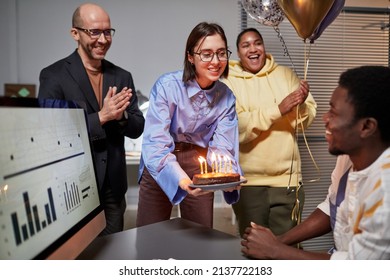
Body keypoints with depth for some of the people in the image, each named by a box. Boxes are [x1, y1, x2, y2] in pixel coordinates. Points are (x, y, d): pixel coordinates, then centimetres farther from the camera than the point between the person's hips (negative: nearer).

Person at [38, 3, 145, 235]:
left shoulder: (122, 77, 6)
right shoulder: (54, 75, -7)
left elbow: (138, 129, 6)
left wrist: (121, 115, -16)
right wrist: (101, 117, -22)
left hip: (113, 188, 4)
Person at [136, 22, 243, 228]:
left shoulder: (226, 97, -6)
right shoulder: (167, 85, -20)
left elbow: (222, 147, -8)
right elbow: (155, 142, -26)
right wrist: (181, 179, -41)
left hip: (199, 168, 3)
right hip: (160, 169, -2)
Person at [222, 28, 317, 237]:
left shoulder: (286, 74, 6)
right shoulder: (228, 82, -1)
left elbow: (307, 120, 4)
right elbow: (238, 128, -17)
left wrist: (301, 105, -18)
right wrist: (279, 109, -23)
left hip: (287, 178, 2)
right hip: (248, 180, -1)